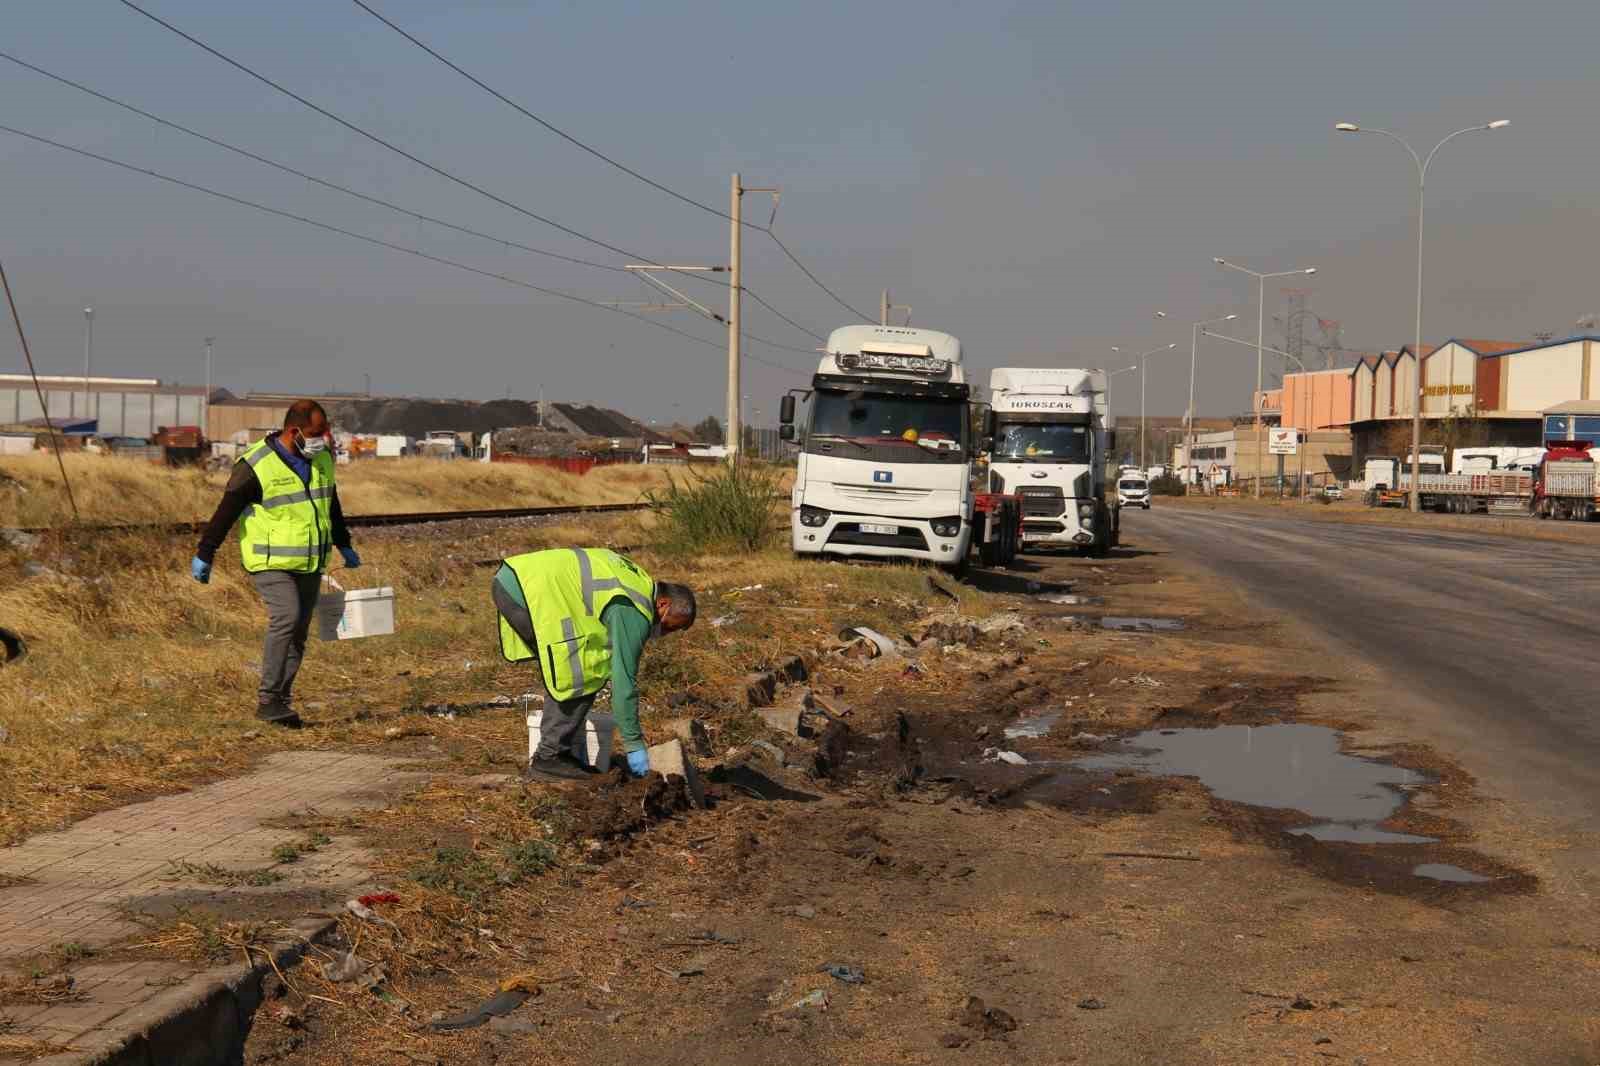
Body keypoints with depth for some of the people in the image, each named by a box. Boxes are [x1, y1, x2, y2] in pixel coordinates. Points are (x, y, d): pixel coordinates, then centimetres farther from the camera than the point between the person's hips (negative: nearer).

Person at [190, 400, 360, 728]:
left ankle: (279, 703, 11)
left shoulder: (321, 459, 5)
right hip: (271, 562, -7)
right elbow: (226, 513, -9)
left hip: (309, 565, 7)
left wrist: (344, 546, 27)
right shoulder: (256, 466, -15)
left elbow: (331, 505, 22)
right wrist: (204, 555, -5)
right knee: (286, 618, -23)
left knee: (298, 632, 5)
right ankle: (267, 699, -19)